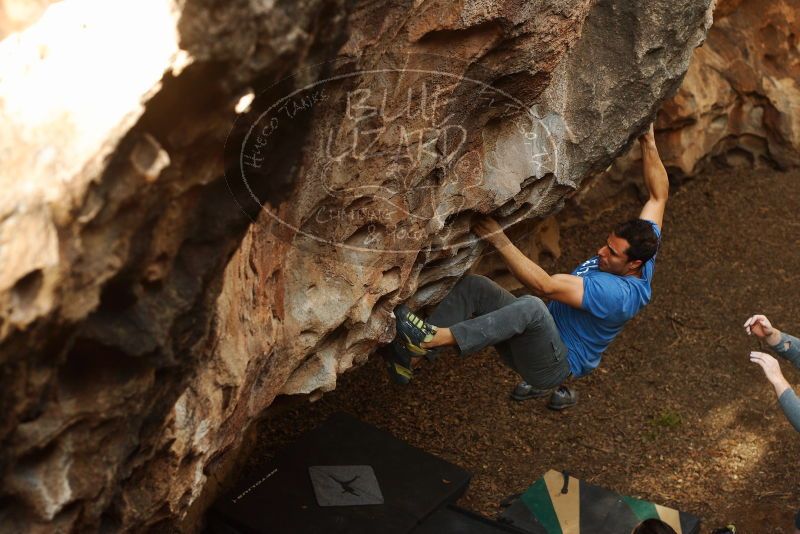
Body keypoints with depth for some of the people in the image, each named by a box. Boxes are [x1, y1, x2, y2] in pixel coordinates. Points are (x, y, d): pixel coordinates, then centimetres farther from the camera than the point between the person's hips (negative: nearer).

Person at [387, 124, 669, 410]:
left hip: (557, 363, -10)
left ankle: (432, 338, -44)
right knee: (473, 285, -12)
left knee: (531, 306, -42)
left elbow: (545, 285, -31)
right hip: (536, 337, 10)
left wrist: (499, 240, -31)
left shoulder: (619, 293, -26)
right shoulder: (632, 248, 1)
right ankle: (411, 355, -20)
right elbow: (659, 195, 13)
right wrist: (648, 142, 10)